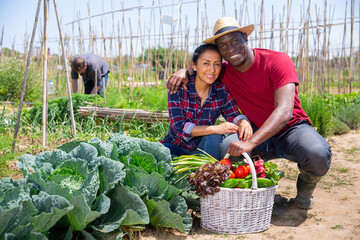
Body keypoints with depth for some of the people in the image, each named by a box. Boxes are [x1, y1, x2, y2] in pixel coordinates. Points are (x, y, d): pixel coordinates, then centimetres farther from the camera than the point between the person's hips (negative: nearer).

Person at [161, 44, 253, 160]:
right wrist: (216, 128, -34)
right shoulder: (179, 87, -15)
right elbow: (179, 127, -22)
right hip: (177, 147, -3)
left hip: (202, 148, 3)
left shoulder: (221, 90, -6)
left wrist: (244, 122, -29)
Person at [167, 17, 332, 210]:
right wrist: (185, 70, -9)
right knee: (228, 147, -30)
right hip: (258, 133, 4)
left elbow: (285, 111, -32)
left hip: (292, 128, -3)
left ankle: (305, 187, 1)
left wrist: (250, 143, -45)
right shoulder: (226, 72, -3)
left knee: (318, 155, -36)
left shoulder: (278, 61, -20)